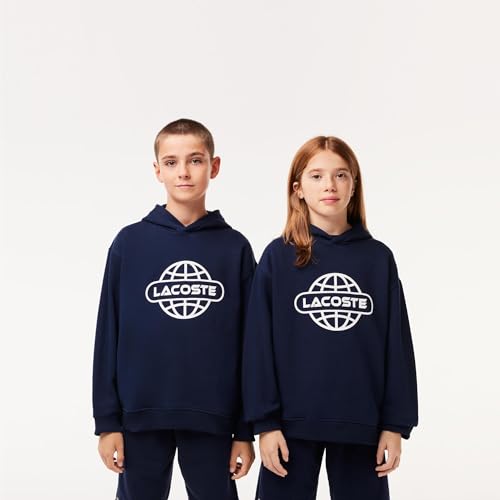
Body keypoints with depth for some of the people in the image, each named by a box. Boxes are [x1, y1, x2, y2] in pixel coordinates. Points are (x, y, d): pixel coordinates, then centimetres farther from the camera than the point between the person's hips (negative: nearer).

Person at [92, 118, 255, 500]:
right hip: (141, 415, 0)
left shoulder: (235, 248, 1)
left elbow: (248, 343, 2)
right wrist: (107, 420, -2)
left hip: (212, 419, 0)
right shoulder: (130, 243, 0)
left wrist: (246, 429, 1)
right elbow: (109, 334, 1)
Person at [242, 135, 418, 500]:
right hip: (293, 422, -1)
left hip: (362, 424, 2)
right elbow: (260, 344, -3)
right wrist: (265, 421, -7)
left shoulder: (378, 258, 4)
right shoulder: (278, 258, -1)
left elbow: (397, 345, 3)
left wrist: (395, 423, -1)